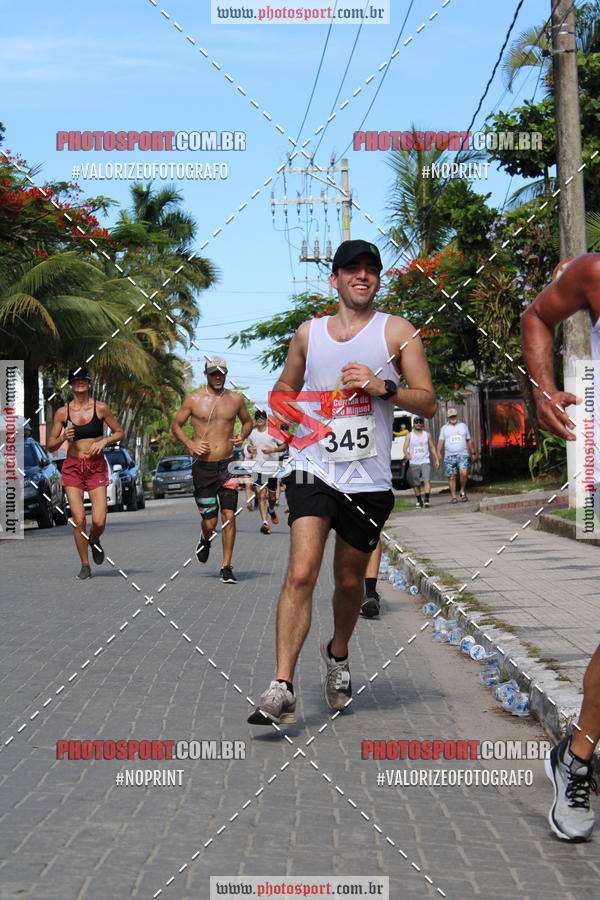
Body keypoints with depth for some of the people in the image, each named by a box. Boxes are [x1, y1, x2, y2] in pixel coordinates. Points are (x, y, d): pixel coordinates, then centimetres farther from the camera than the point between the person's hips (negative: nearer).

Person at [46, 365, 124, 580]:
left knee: (99, 521, -11)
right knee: (78, 520, -7)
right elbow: (50, 446, 7)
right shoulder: (62, 412, 2)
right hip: (72, 468, 1)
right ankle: (85, 565, 10)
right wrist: (63, 437, -13)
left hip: (96, 467, -1)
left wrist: (103, 441, -8)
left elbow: (119, 433, 10)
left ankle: (94, 541, 25)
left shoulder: (101, 408, 0)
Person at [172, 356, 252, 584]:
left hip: (227, 465, 1)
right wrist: (190, 444, -7)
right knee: (210, 522, 0)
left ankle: (226, 567, -1)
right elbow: (176, 424, 10)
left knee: (229, 516, -9)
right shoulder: (194, 400, 1)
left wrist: (243, 435, -1)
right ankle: (205, 540, 38)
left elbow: (247, 421, 22)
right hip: (203, 466, -1)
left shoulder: (236, 399, 6)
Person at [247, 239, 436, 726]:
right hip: (314, 470, 0)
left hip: (369, 480, 0)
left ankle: (338, 654, 43)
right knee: (301, 572, -18)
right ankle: (282, 689, -20)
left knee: (350, 581, 13)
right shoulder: (308, 333, 11)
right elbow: (284, 389, 26)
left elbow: (428, 402, 1)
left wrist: (383, 387, -16)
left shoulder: (397, 331, 5)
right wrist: (286, 411, 3)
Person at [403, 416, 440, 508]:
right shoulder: (409, 435, 5)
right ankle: (419, 501, 18)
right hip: (414, 463, 0)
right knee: (416, 484, 4)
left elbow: (432, 448, 16)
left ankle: (427, 500, -25)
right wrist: (407, 455, -25)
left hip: (425, 462, 0)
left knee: (427, 480, -18)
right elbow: (405, 448, -4)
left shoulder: (427, 435, 9)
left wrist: (436, 459, 10)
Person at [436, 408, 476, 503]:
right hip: (449, 456, 1)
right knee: (451, 477, -1)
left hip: (463, 455, -1)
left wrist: (473, 453, 15)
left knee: (464, 473, -19)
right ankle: (453, 496, 6)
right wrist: (438, 452, -9)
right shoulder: (444, 428, 12)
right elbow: (441, 441, 5)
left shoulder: (463, 426, 15)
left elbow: (469, 441, 18)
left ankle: (463, 491, 1)